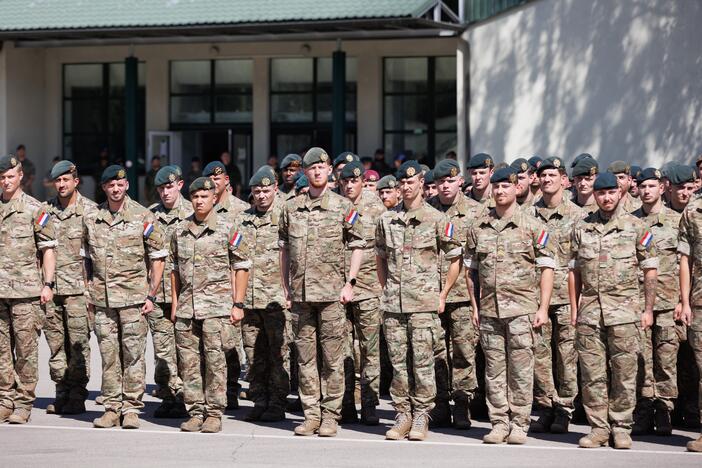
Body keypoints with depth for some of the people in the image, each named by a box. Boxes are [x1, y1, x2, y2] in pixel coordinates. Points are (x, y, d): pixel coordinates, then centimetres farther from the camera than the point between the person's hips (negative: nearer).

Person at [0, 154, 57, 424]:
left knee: (26, 349, -2)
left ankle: (24, 403, 3)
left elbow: (48, 249, 1)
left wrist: (48, 284, -7)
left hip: (26, 290, -4)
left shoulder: (35, 210, 1)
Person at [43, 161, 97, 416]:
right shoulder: (46, 210, 12)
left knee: (78, 343, -4)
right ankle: (61, 395, 14)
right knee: (56, 343, 6)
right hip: (51, 287, 4)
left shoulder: (90, 210, 0)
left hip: (78, 288, -4)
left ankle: (77, 397, 1)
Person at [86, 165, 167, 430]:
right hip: (102, 298, 3)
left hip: (133, 297, -3)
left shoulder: (143, 217, -2)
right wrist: (89, 291, 12)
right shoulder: (91, 219, 8)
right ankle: (112, 408, 12)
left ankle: (131, 409, 3)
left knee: (133, 354, -3)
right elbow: (86, 256, 18)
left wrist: (152, 295, -5)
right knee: (108, 355, 6)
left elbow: (158, 257, 0)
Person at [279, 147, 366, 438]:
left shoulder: (343, 207, 1)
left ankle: (330, 415, 5)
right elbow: (284, 250, 16)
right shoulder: (291, 208, 10)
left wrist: (350, 283, -4)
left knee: (332, 357, -1)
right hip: (300, 294, 3)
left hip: (331, 293, -3)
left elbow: (358, 246, 3)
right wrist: (286, 287, 11)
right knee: (305, 356, 6)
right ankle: (311, 414, 13)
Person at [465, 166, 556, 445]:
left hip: (522, 309, -3)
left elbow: (547, 268, -1)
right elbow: (471, 268, 16)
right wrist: (474, 306, 9)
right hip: (489, 309, 3)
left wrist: (543, 308, -7)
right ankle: (498, 424, 13)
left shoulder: (532, 227, 0)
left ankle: (519, 425, 4)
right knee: (494, 369, 6)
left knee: (521, 369, -2)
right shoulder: (478, 228, 10)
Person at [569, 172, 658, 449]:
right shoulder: (581, 229, 11)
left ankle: (621, 428, 7)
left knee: (624, 372, -1)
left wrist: (648, 309, -1)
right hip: (590, 309, 2)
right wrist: (574, 309, 8)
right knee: (592, 373, 2)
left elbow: (650, 270, 4)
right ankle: (598, 427, 9)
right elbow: (574, 271, 14)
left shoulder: (636, 228, 4)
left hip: (624, 310, -2)